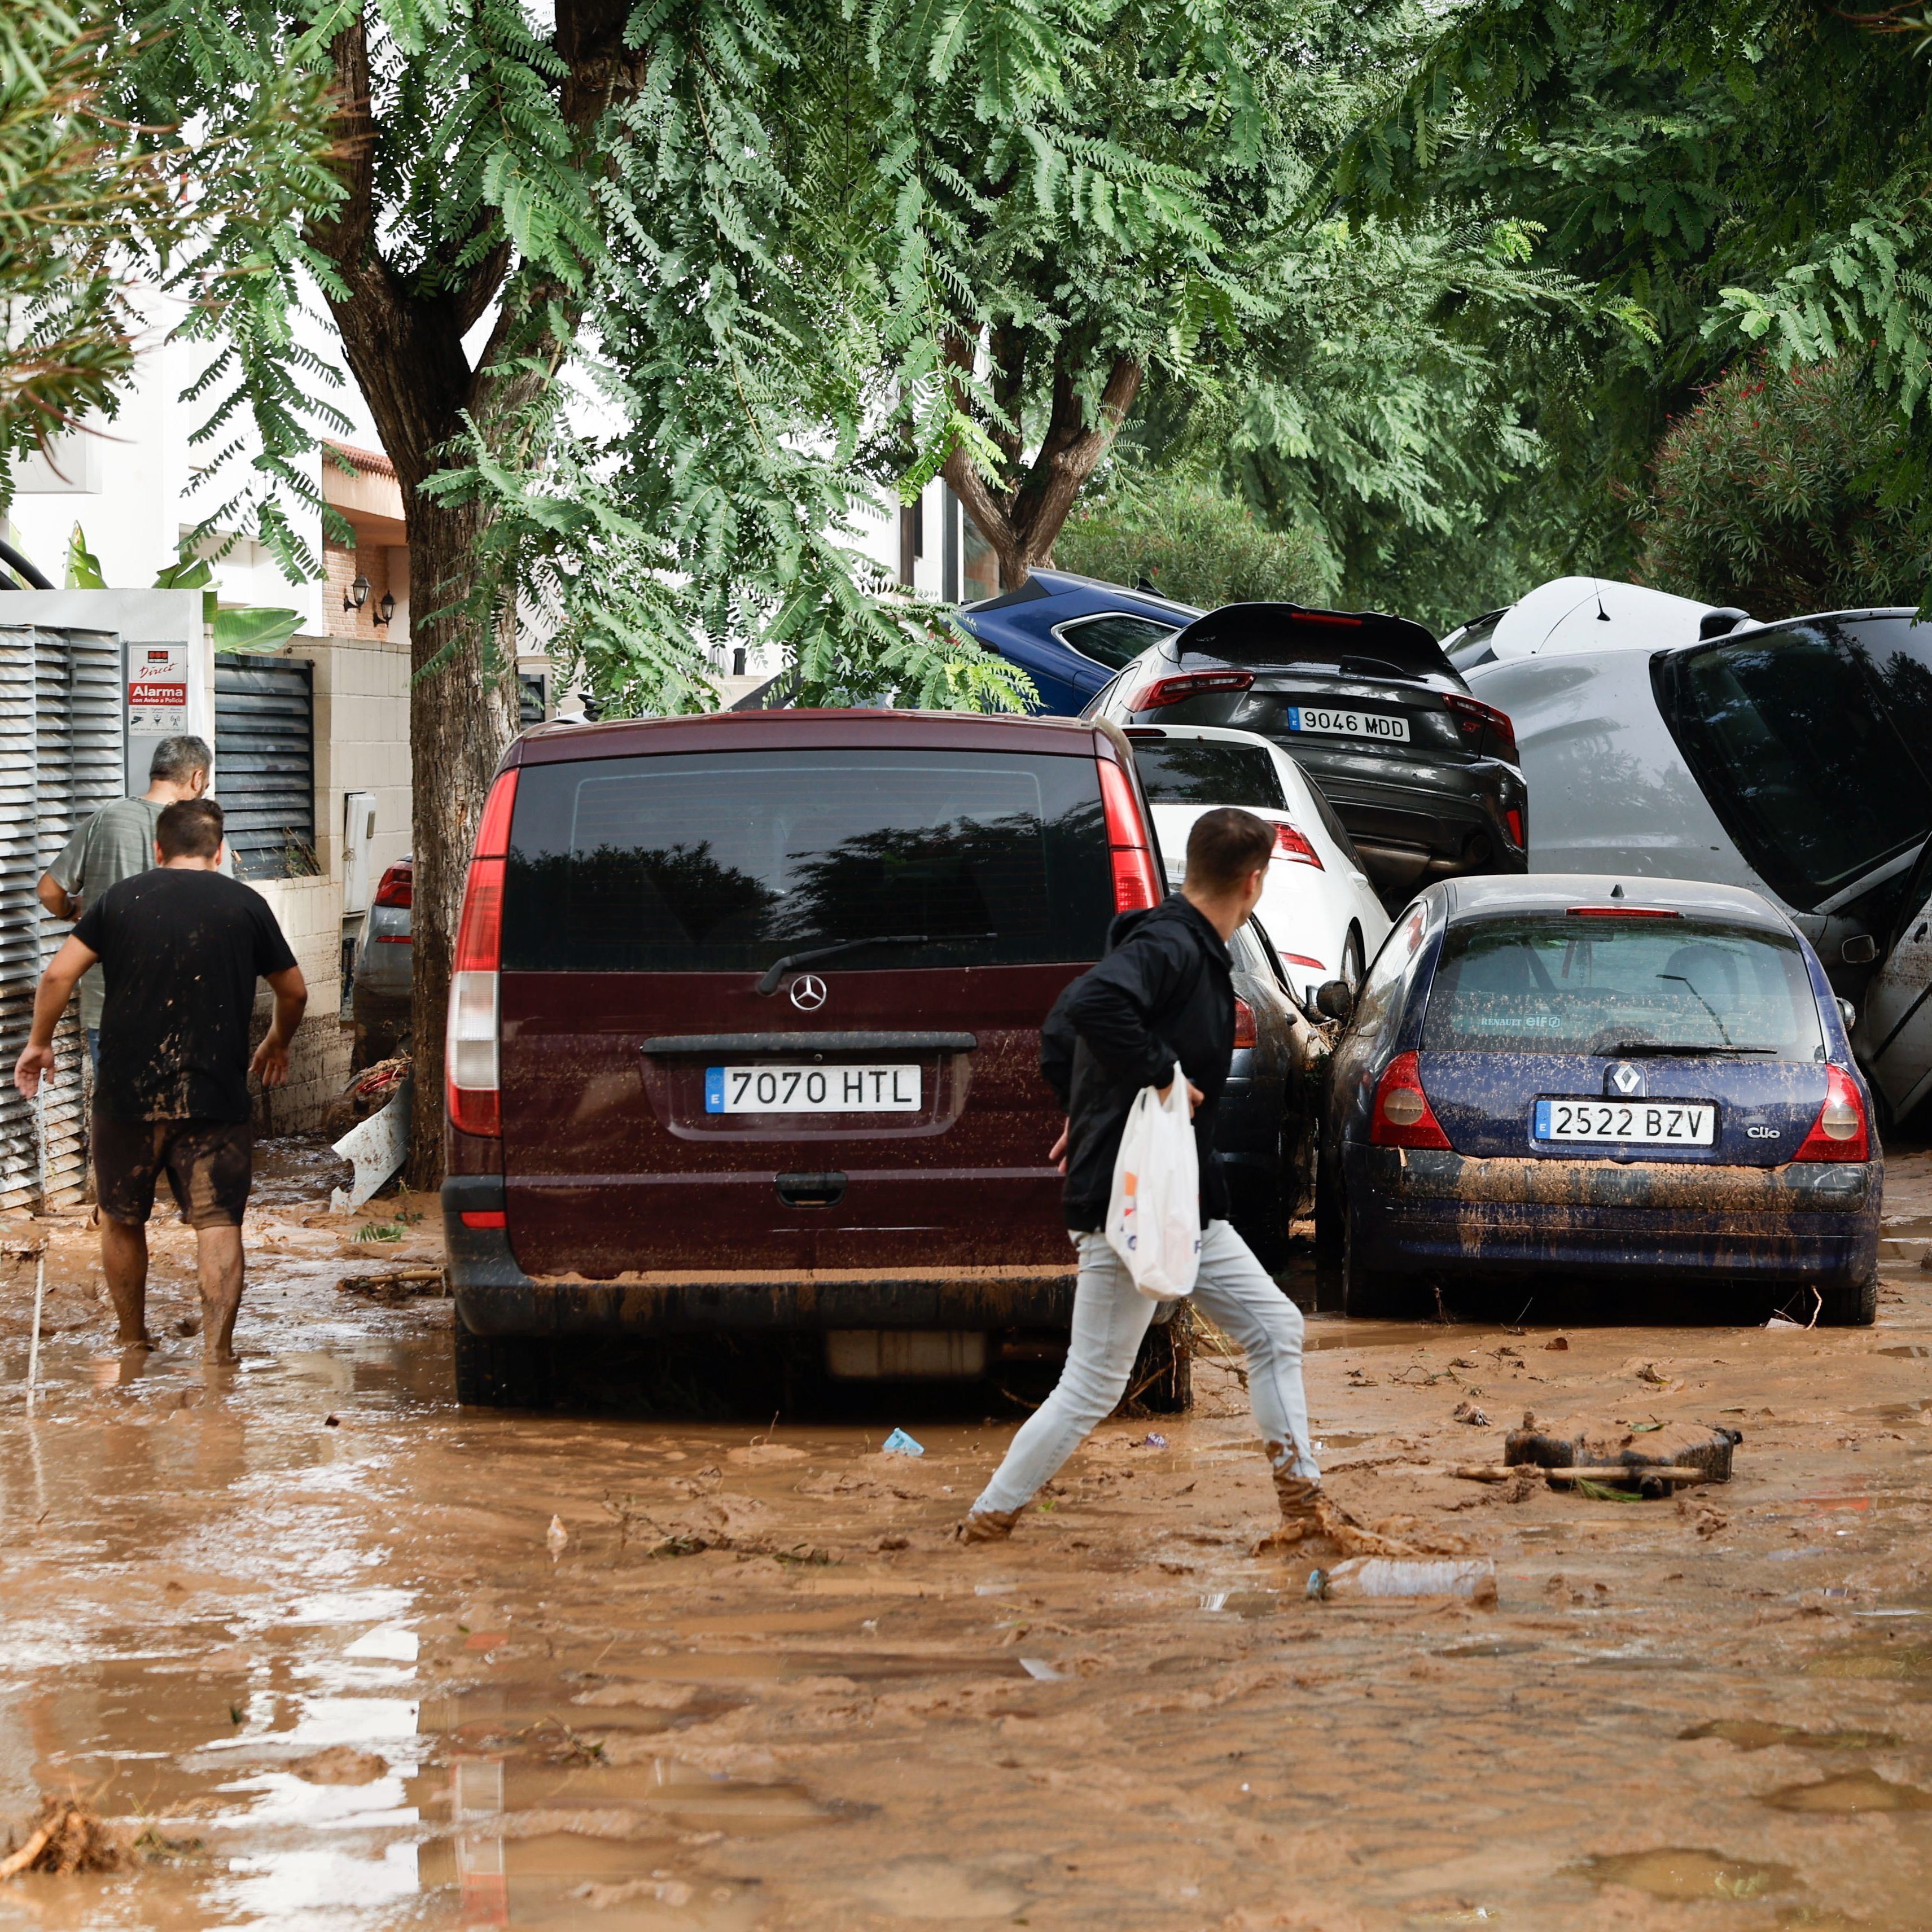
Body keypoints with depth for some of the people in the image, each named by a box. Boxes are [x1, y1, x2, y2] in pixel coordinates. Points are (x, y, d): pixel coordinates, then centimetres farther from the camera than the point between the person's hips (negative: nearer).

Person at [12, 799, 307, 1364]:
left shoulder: (120, 899, 4)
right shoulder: (246, 905, 4)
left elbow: (59, 975, -2)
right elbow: (294, 992, 12)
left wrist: (39, 1042, 13)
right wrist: (277, 1043, 31)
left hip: (127, 1094, 1)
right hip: (215, 1097, -1)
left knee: (122, 1220, 16)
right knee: (218, 1222, -1)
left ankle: (133, 1340, 27)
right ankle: (218, 1348, -12)